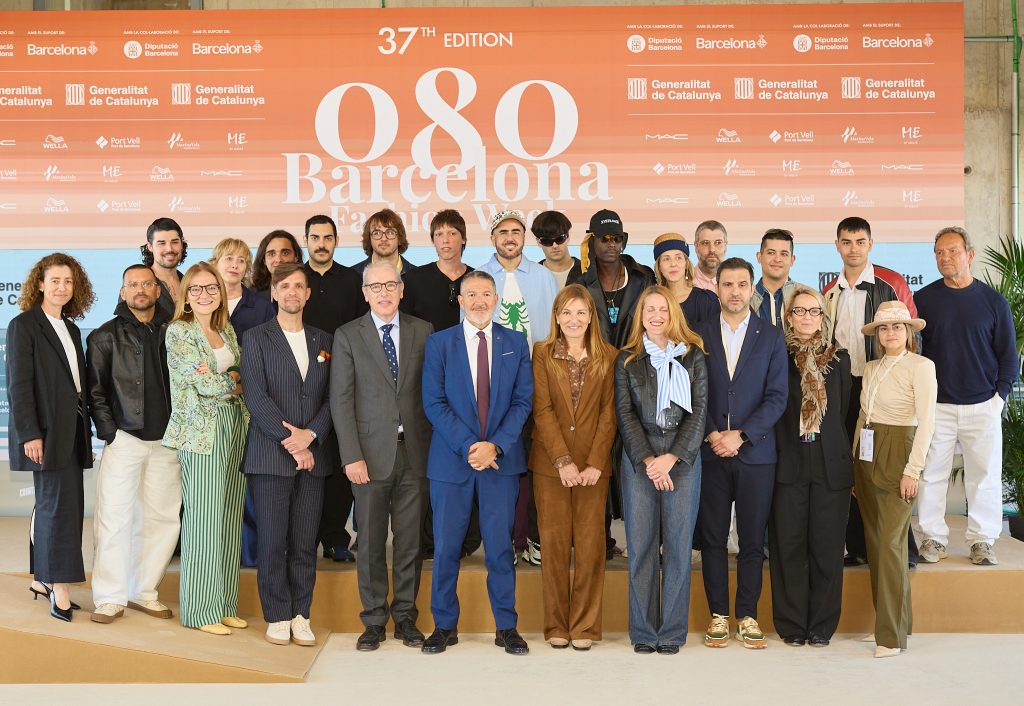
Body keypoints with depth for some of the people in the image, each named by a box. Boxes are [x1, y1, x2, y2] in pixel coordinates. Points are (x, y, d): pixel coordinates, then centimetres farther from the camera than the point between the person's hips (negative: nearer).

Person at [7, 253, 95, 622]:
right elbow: (19, 384, -11)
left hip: (72, 430, 7)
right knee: (58, 504, -7)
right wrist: (29, 434, -16)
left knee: (60, 505, 9)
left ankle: (42, 579, 18)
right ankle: (59, 591, -1)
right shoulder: (23, 325, -5)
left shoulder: (70, 328, 16)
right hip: (46, 432, -7)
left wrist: (84, 427, 10)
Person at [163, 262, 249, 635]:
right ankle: (201, 609, 9)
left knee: (229, 518, 9)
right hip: (202, 430, -6)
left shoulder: (227, 332, 15)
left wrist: (223, 378, -8)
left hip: (235, 427, 6)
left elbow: (243, 379, 12)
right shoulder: (178, 331, -6)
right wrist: (235, 380, 2)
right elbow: (205, 384, -14)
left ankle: (225, 604, 18)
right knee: (203, 519, -1)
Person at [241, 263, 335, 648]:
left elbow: (333, 396, 7)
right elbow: (256, 396, -7)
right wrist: (288, 437, -14)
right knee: (272, 542, 1)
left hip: (313, 455, 3)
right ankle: (277, 617, 12)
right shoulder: (256, 338, 4)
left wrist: (310, 435, -9)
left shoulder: (324, 340, 14)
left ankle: (301, 616, 15)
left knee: (305, 543, 6)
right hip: (270, 455, -3)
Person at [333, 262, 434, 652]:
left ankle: (405, 616, 21)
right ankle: (374, 621, 18)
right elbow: (341, 400, -2)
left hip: (414, 452, 1)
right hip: (371, 454, -1)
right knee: (371, 543, 5)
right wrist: (352, 456, -9)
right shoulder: (348, 336, 2)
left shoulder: (422, 332, 7)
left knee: (410, 540, 8)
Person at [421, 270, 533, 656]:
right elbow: (433, 403, -3)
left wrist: (494, 446, -12)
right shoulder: (439, 343, 3)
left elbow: (523, 400, 1)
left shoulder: (515, 343, 7)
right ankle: (444, 625, 19)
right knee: (446, 547, 5)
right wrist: (468, 446, -13)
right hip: (451, 459, 0)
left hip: (502, 459, 1)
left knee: (500, 545, 5)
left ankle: (507, 627, 17)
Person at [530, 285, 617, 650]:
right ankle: (556, 625, 14)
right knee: (553, 544, 3)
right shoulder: (542, 353, 3)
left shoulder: (608, 357, 4)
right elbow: (542, 410, -4)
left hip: (594, 463, 0)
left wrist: (595, 463, -9)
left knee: (591, 544, 1)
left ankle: (585, 625, 12)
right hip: (550, 463, 0)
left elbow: (609, 412, 0)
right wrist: (563, 461, -12)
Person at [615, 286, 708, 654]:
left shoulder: (692, 356, 8)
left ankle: (672, 631, 10)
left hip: (683, 459, 0)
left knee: (678, 544, 1)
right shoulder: (627, 360, 9)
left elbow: (699, 410, 1)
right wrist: (649, 460, -9)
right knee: (641, 544, 1)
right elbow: (625, 413, 2)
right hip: (638, 458, 0)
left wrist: (672, 457, -9)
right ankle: (643, 631, 9)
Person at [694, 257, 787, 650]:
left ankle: (747, 617, 14)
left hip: (755, 452, 0)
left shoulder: (771, 338, 5)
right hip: (710, 452, 0)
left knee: (753, 540, 4)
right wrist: (711, 435, -10)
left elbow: (777, 397, -1)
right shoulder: (700, 336, 6)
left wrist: (740, 435, -11)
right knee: (713, 539, 4)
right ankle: (718, 615, 14)